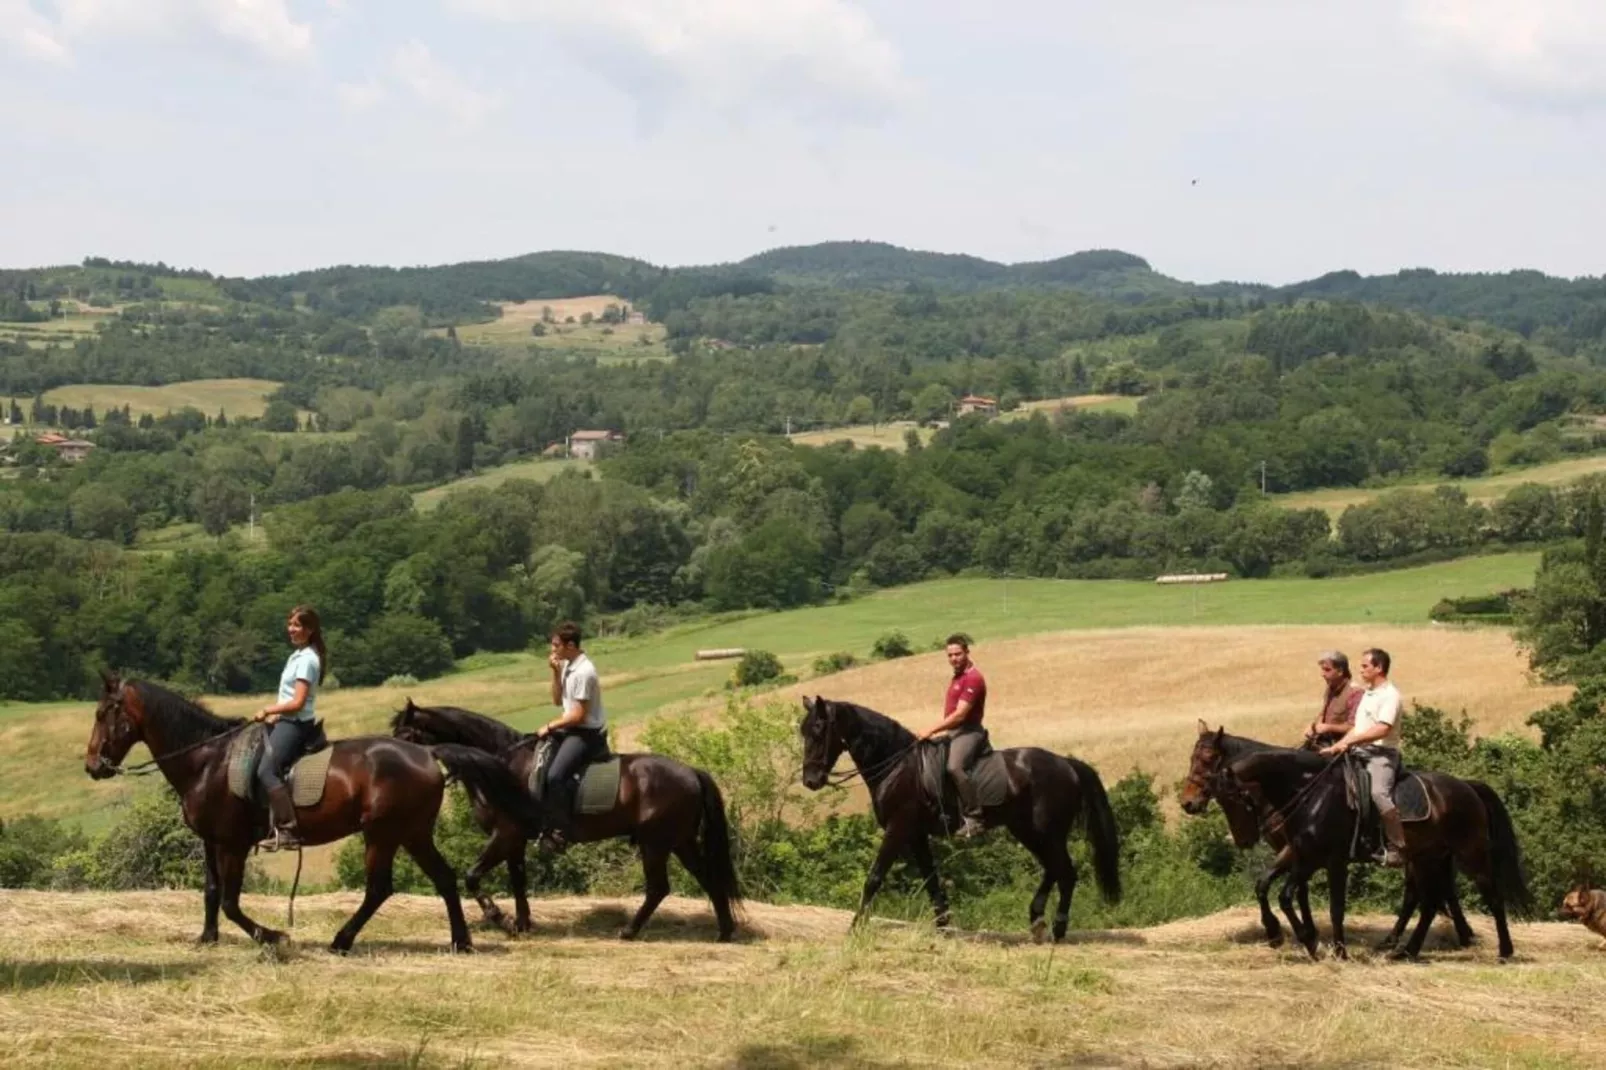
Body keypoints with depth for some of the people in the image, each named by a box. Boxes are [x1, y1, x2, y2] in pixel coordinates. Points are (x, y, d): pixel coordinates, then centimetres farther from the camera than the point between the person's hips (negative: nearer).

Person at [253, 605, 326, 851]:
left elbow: (297, 702, -20)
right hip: (288, 722, 11)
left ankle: (288, 831, -28)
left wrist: (269, 710, -10)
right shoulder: (299, 654, 16)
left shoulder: (306, 659, -14)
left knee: (267, 771, -23)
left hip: (296, 724, -11)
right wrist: (275, 715, 11)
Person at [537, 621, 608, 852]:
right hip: (573, 729, 11)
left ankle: (559, 832, -20)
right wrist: (556, 672, -1)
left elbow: (579, 715, -22)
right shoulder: (568, 666, 7)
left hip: (586, 734, -11)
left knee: (554, 776, -26)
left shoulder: (583, 672, -23)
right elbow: (558, 701, 11)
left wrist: (550, 726, -12)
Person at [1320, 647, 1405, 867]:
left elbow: (1382, 729, -22)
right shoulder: (1367, 694, 20)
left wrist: (1349, 741, -24)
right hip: (1360, 752, 10)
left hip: (1381, 754, -10)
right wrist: (1337, 747, 10)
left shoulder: (1390, 695, -9)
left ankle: (1397, 847, -28)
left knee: (1378, 792, -32)